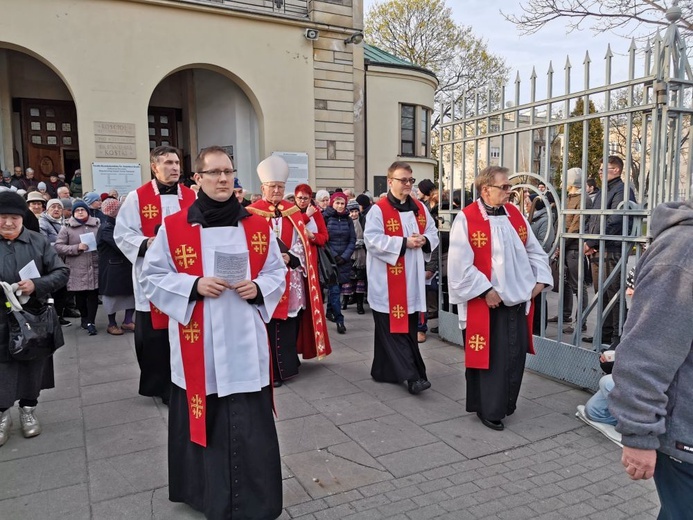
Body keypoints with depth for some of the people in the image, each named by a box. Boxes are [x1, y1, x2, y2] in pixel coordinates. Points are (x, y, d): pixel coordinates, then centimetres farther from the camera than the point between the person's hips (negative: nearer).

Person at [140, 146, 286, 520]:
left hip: (245, 345, 1)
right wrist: (194, 286, -14)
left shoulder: (258, 226, 3)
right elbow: (151, 277, 1)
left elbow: (277, 272, 10)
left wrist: (257, 288, -10)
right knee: (202, 420, 12)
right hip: (197, 346, -1)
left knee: (251, 428, 6)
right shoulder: (173, 227, -3)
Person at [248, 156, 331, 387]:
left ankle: (286, 365, 22)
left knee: (289, 323, 8)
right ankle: (272, 370, 9)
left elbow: (302, 244, 7)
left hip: (290, 279, 3)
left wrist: (290, 258, -11)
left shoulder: (293, 212, 11)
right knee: (268, 325, -1)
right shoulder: (252, 213, -1)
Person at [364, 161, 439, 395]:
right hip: (388, 281, -7)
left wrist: (424, 241, -8)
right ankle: (411, 375, -2)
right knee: (394, 327, -5)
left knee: (409, 327, 12)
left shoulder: (420, 208, 10)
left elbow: (433, 233, 15)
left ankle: (386, 370, 26)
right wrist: (404, 243, -21)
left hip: (412, 279, 7)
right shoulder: (378, 209, -10)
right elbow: (372, 240, -18)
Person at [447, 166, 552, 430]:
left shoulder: (515, 214, 8)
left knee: (515, 356, 14)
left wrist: (540, 279, 4)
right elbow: (460, 264, -17)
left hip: (518, 299, 7)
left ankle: (506, 404, 32)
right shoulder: (466, 219, -13)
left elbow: (534, 250, 15)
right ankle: (488, 409, 19)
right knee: (489, 358, 3)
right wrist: (485, 291, -18)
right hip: (485, 303, -6)